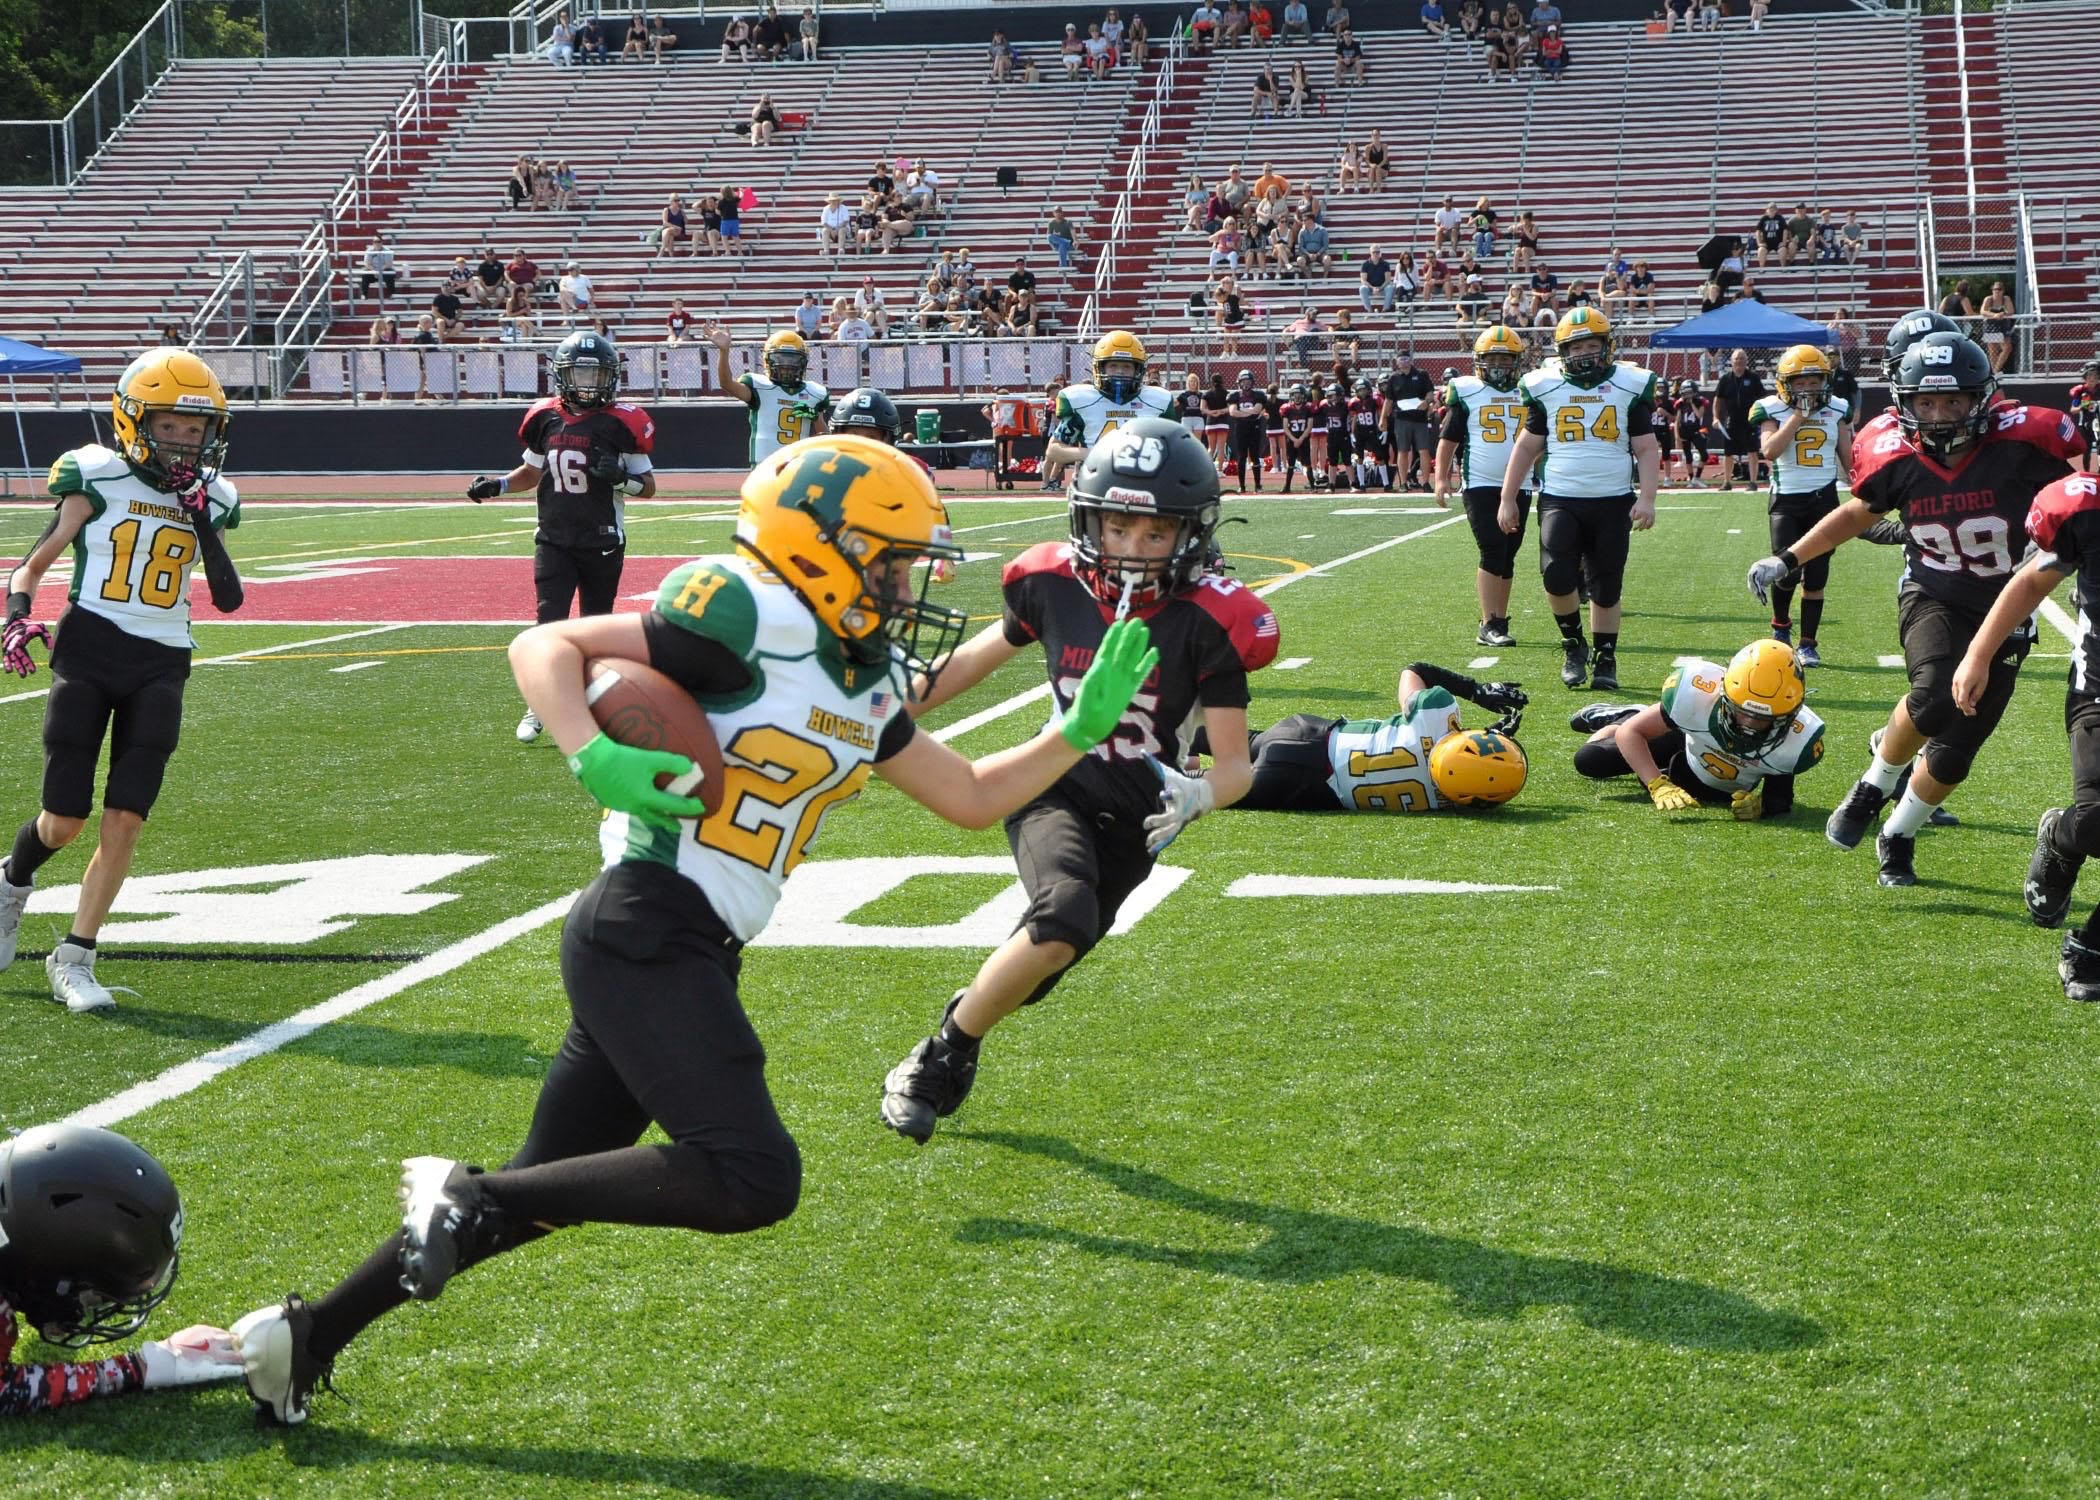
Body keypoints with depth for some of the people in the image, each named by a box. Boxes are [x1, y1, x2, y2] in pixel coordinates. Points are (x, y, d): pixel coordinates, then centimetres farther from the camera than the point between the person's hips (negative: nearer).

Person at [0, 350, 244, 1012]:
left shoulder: (210, 498, 9)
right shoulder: (98, 479, -1)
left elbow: (229, 599, 3)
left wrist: (204, 524, -7)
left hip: (161, 666, 3)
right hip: (88, 652, -3)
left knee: (124, 822, -5)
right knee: (64, 822, 0)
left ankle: (74, 959, 5)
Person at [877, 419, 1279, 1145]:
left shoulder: (1209, 622, -17)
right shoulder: (1054, 584, -10)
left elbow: (1236, 762, -15)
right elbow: (992, 648, 12)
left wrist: (1198, 795, -38)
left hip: (1133, 822, 1)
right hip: (1054, 791, -1)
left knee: (1043, 957, -2)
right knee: (1066, 915, -29)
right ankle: (940, 1056, -10)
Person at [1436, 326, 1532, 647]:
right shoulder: (1467, 392, 1)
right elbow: (1448, 438, 2)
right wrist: (1441, 477, -6)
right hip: (1480, 486, -4)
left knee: (1507, 558, 8)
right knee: (1492, 553, -12)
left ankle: (1499, 620, 16)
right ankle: (1489, 625, -12)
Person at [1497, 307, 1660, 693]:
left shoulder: (1630, 386, 3)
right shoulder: (1546, 388, 5)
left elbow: (1646, 448, 4)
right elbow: (1527, 446, 12)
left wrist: (1646, 498, -9)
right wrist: (1508, 499, 9)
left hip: (1613, 502, 0)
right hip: (1560, 499, 0)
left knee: (1606, 586, 4)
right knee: (1557, 575, -18)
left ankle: (1606, 659, 19)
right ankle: (1573, 644, 6)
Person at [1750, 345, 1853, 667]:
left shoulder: (1836, 410, 6)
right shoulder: (1773, 410, -3)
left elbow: (1849, 458, 12)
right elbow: (1769, 451, -19)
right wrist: (1798, 415, -17)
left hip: (1824, 498, 2)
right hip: (1787, 499, -2)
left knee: (1816, 577, 3)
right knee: (1787, 571, -11)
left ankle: (1808, 644, 14)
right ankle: (1781, 626, 19)